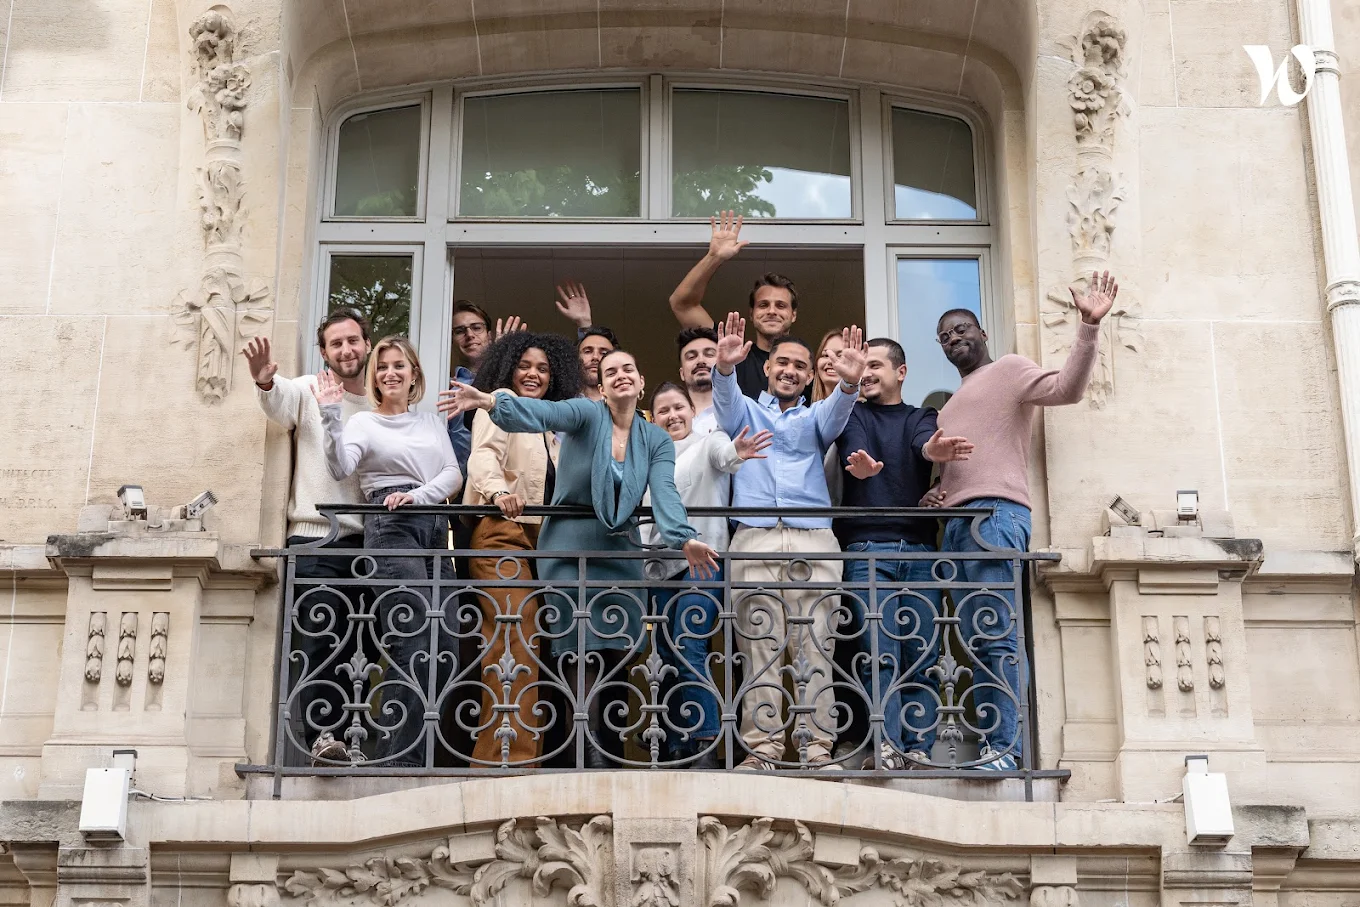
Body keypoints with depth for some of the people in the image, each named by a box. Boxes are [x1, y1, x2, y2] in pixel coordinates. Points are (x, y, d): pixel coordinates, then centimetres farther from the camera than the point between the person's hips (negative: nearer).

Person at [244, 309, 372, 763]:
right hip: (315, 538, -5)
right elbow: (280, 402, -22)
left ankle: (342, 737, 14)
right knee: (319, 639, -14)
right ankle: (322, 733, -18)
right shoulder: (309, 391, 1)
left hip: (362, 538, 5)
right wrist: (265, 382, -44)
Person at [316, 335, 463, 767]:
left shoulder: (432, 423, 23)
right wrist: (331, 416, -18)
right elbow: (340, 468, -8)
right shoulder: (363, 423, 11)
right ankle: (399, 756, -14)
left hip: (434, 528, 5)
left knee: (435, 647, -1)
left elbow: (453, 474, 10)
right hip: (390, 527, -5)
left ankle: (401, 755, 3)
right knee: (412, 642, -16)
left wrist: (418, 494, -8)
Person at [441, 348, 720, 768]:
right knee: (584, 652, -8)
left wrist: (684, 538, -31)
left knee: (617, 652, 0)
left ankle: (607, 743, 10)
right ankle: (593, 751, -5)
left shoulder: (658, 441, 5)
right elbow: (545, 413, -26)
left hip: (620, 551, 4)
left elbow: (664, 493, -11)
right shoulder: (587, 414, -6)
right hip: (570, 547, -4)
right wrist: (492, 402, -47)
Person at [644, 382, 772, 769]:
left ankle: (706, 746, -15)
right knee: (670, 657, 5)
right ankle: (681, 749, 11)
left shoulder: (707, 443, 1)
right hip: (664, 564, 7)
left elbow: (721, 453, -22)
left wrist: (735, 453, -44)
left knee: (688, 649, -17)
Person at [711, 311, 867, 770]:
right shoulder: (745, 411, 20)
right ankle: (762, 745, -6)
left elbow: (836, 413, 0)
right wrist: (725, 367, -25)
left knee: (814, 647, -5)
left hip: (812, 539, 1)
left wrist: (849, 383, -24)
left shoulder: (814, 417, 22)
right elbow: (726, 401, -3)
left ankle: (816, 746, -5)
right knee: (759, 646, -6)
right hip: (755, 537, -1)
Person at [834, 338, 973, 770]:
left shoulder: (921, 418, 17)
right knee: (879, 654, -12)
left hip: (920, 550, 2)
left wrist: (933, 450, -34)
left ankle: (917, 751, -1)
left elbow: (924, 443, -8)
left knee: (922, 657, -1)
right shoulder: (853, 415, 14)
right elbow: (854, 447, -9)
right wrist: (860, 466, -35)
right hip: (868, 547, -2)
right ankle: (885, 747, -17)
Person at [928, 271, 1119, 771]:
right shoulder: (953, 402, 31)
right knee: (976, 641, 4)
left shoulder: (1009, 370, 7)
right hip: (956, 522, 9)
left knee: (996, 636, -15)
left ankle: (1006, 749, -17)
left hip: (995, 513, -9)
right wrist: (931, 495, 13)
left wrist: (1089, 326, -22)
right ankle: (993, 746, 4)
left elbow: (1066, 388, -10)